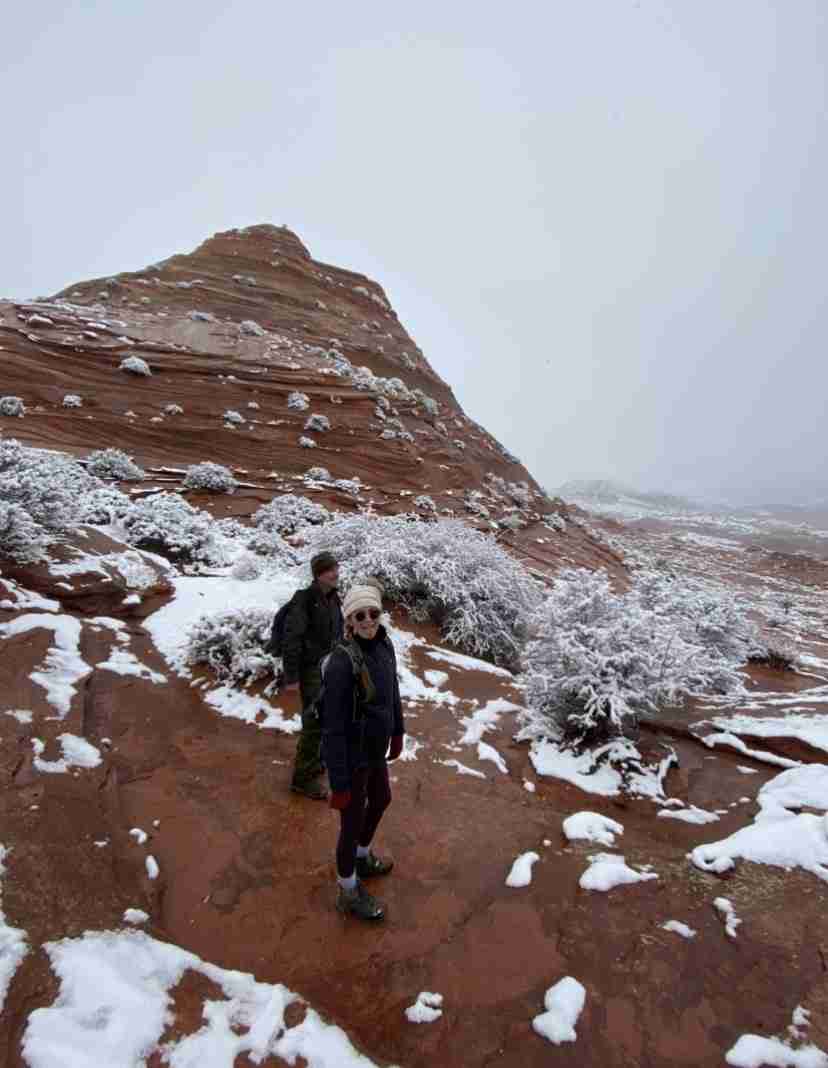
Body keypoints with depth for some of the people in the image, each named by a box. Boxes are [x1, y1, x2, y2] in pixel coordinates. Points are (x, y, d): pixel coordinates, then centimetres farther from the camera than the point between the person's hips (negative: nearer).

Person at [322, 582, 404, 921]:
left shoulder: (384, 645, -9)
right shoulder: (342, 662, -32)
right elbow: (333, 727, -26)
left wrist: (397, 732, 18)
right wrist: (339, 783, -19)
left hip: (375, 749, 8)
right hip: (351, 757, -8)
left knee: (381, 801, 30)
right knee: (352, 824, 15)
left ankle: (362, 858, 60)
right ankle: (349, 893, 44)